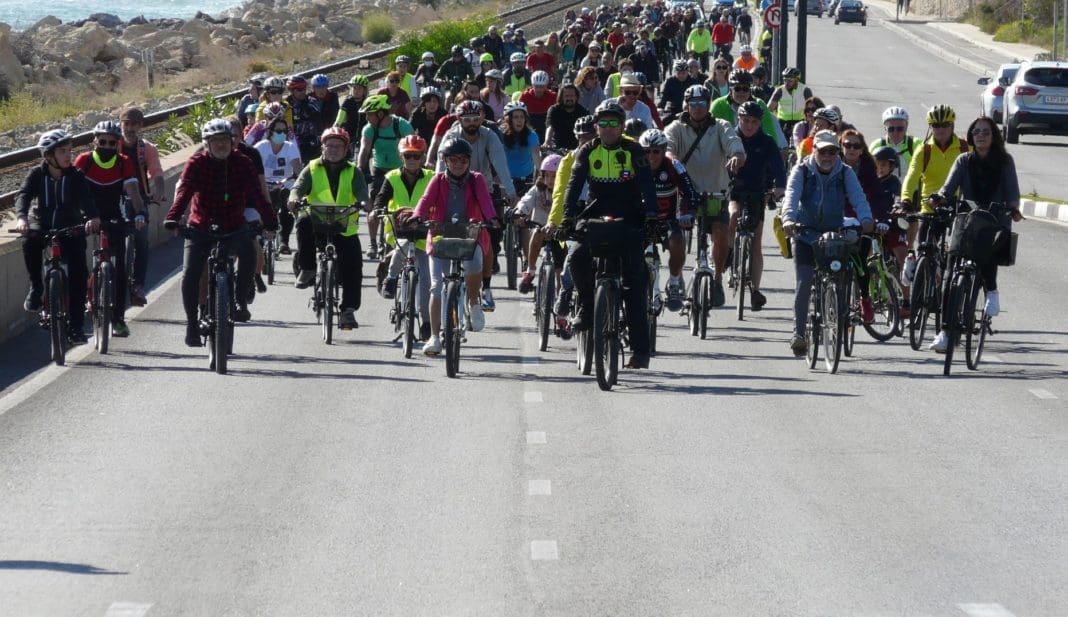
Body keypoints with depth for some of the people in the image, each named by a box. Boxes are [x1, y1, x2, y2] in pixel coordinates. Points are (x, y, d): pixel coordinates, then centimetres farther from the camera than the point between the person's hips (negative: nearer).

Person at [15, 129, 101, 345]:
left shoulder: (76, 176, -10)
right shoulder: (37, 174, -9)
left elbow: (86, 198, -25)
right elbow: (23, 195, -22)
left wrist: (93, 217, -46)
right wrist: (21, 218, -43)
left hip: (71, 228, 0)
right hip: (42, 224, 0)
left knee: (78, 271, -13)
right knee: (30, 243, -34)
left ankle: (75, 325, -3)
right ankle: (36, 287, -12)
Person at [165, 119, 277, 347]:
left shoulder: (243, 163, -4)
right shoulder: (196, 163, -8)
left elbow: (257, 194, -13)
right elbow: (184, 192, -20)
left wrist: (270, 222, -26)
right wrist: (172, 220, -36)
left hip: (234, 226, 0)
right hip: (201, 227, 0)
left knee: (248, 250, -31)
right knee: (190, 274, -12)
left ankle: (241, 302, -19)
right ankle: (192, 323, 5)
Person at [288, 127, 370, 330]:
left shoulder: (352, 172, 9)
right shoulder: (312, 169, 9)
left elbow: (361, 191, -8)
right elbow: (299, 186, -7)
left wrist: (362, 203, -33)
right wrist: (294, 199, -31)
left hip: (345, 227, 1)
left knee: (353, 267, -13)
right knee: (304, 224, -34)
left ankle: (348, 310, -5)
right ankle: (307, 269, -18)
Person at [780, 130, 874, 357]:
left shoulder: (845, 173, -3)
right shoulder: (802, 170, -6)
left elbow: (858, 197, -18)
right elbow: (791, 195, -22)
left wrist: (865, 219, -39)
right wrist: (788, 219, -42)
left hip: (835, 234, 1)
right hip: (806, 234, -1)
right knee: (804, 284, -10)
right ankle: (798, 333, -6)